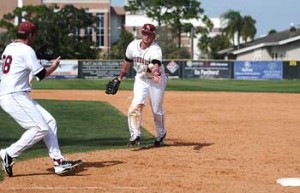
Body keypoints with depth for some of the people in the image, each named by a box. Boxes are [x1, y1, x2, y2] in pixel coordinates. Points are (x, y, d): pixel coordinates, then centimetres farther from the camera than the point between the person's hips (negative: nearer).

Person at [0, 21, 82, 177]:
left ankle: (58, 162, 3)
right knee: (40, 128, -14)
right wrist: (54, 66, 10)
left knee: (49, 122, 6)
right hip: (14, 97, -10)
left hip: (18, 96, 10)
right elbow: (41, 75, -9)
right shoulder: (26, 50, -11)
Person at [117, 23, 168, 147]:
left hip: (157, 80, -3)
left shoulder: (156, 50, -27)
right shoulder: (133, 45, -11)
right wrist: (120, 78, 11)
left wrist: (156, 73, -68)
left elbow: (156, 65, -46)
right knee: (136, 105, -16)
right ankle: (135, 135, -13)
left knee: (157, 110, 4)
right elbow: (127, 62, 6)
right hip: (140, 79, 3)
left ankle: (161, 134, 29)